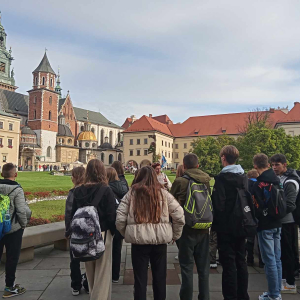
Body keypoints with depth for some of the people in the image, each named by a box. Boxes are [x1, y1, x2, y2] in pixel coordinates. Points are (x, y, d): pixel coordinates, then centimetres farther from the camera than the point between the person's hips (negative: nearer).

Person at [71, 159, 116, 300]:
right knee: (102, 272, 6)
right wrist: (113, 231, 2)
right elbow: (111, 216, -15)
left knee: (90, 271, 21)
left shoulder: (78, 190, -2)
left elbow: (73, 214, 3)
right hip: (102, 234, -5)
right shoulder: (106, 190, -15)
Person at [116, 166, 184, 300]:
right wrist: (175, 235, 9)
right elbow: (179, 215, -4)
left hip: (139, 240, -1)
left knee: (140, 278, 13)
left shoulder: (131, 193, -4)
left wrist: (126, 234, 10)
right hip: (160, 240, 1)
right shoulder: (163, 193, -2)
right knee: (160, 277, 19)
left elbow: (120, 219, -7)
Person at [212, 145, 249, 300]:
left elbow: (218, 204, -20)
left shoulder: (222, 178, -16)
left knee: (228, 263, 1)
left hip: (225, 226, -7)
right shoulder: (244, 177, 5)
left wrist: (214, 223, -5)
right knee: (241, 261, 16)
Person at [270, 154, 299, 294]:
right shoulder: (278, 179, 9)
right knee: (281, 251, 16)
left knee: (287, 252, 1)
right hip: (279, 221, 8)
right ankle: (284, 277, 29)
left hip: (286, 222, -8)